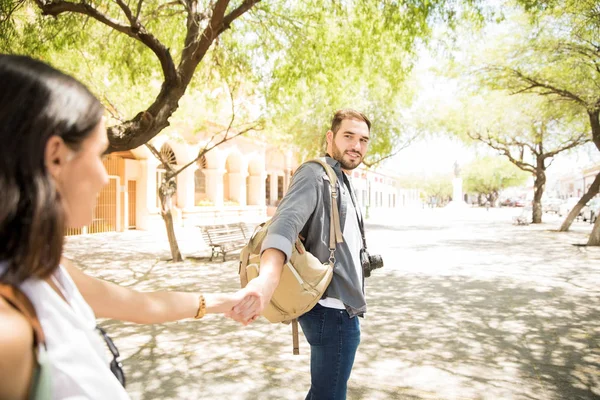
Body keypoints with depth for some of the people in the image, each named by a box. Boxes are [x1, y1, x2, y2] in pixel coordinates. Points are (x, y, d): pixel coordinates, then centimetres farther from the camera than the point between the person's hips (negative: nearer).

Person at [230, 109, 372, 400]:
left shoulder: (343, 182, 16)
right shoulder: (315, 174, -14)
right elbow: (287, 220, -34)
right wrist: (268, 277, -52)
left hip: (339, 308, 10)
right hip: (333, 310, -10)